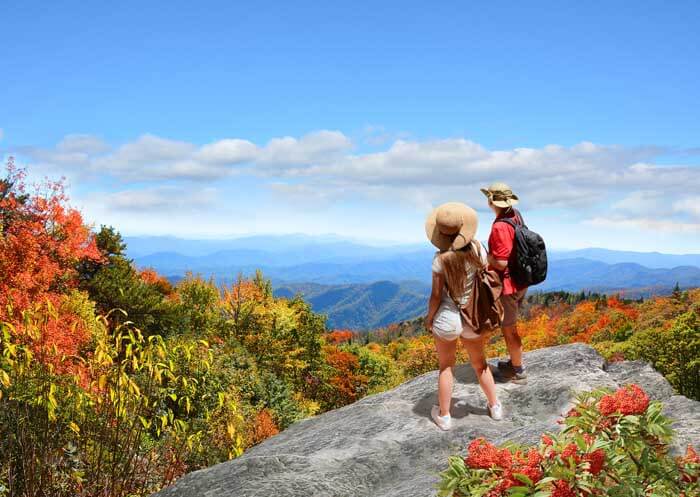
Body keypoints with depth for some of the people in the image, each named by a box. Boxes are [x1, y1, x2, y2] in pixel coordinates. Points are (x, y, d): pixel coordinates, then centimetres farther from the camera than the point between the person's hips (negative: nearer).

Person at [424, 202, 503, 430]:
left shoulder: (441, 258, -21)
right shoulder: (478, 249, -12)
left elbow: (436, 295, -16)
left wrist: (429, 317, 2)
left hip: (447, 319, -3)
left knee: (446, 367, 17)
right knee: (480, 363, 26)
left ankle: (444, 416, 27)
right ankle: (495, 406, 37)